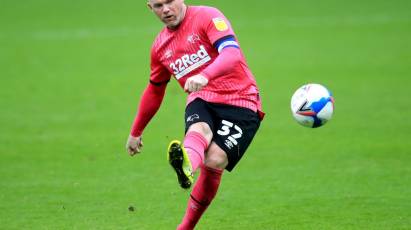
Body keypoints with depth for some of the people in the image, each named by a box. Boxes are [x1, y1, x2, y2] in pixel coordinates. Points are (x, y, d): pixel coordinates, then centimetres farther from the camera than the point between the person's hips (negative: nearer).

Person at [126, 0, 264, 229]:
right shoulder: (160, 47, 16)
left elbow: (232, 53, -21)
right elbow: (154, 90, 32)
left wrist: (205, 76, -41)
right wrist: (136, 132, 38)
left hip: (241, 102, -4)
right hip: (201, 101, 4)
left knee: (215, 160, -22)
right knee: (199, 130, -32)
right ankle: (186, 166, -66)